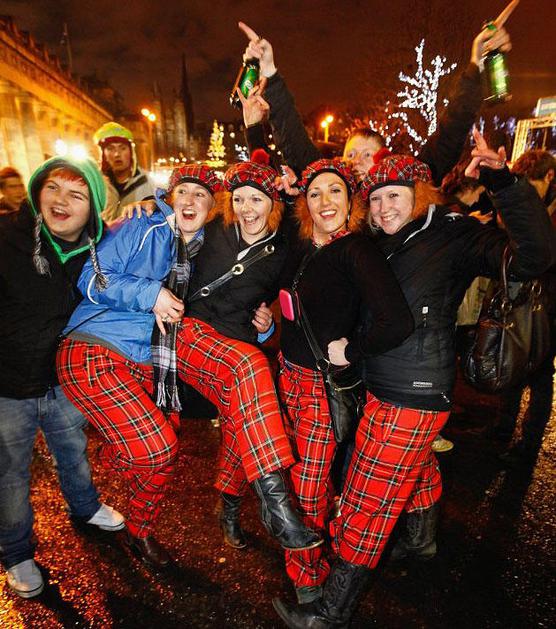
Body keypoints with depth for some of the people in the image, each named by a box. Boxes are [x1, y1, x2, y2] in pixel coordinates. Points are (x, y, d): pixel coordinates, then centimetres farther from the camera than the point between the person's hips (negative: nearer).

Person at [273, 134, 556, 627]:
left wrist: (506, 184, -34)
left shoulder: (454, 234, -14)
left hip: (412, 397, -8)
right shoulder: (384, 243, 7)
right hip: (386, 387, 8)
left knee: (368, 500, 1)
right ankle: (421, 540, 58)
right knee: (418, 468, 31)